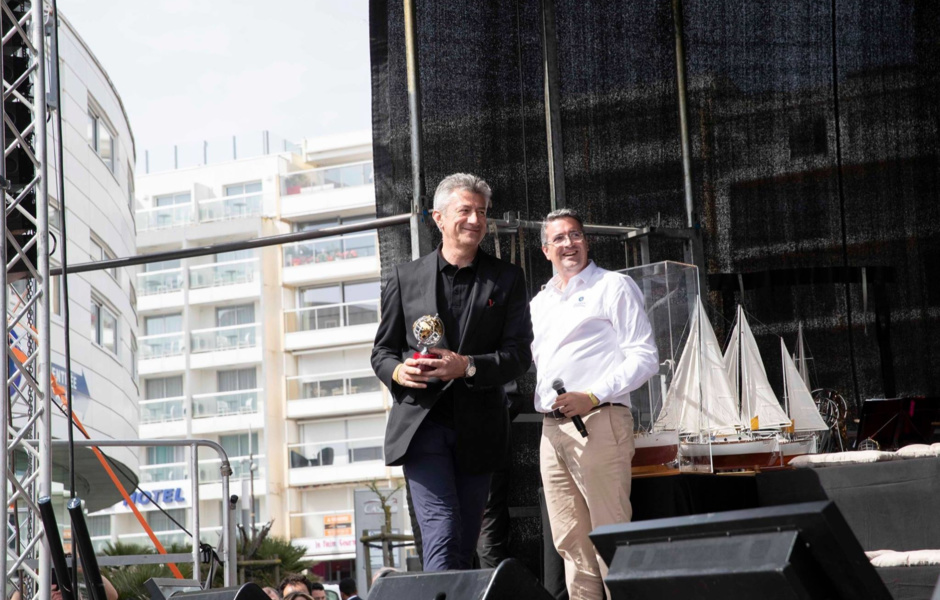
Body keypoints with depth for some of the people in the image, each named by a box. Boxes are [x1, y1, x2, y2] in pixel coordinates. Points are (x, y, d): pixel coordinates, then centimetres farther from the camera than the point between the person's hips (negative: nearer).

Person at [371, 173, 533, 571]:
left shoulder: (506, 279, 10)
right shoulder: (405, 279, 10)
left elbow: (519, 354, 1)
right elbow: (382, 350, 13)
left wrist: (467, 366, -15)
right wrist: (397, 371, -10)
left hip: (477, 429, 2)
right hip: (421, 422, -1)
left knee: (465, 543, 5)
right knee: (442, 533, -15)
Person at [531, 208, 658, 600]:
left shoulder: (613, 287, 2)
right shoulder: (539, 304, 21)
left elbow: (644, 357, -6)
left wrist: (592, 396, -16)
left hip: (597, 422, -7)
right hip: (551, 430, 7)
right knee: (571, 542, 6)